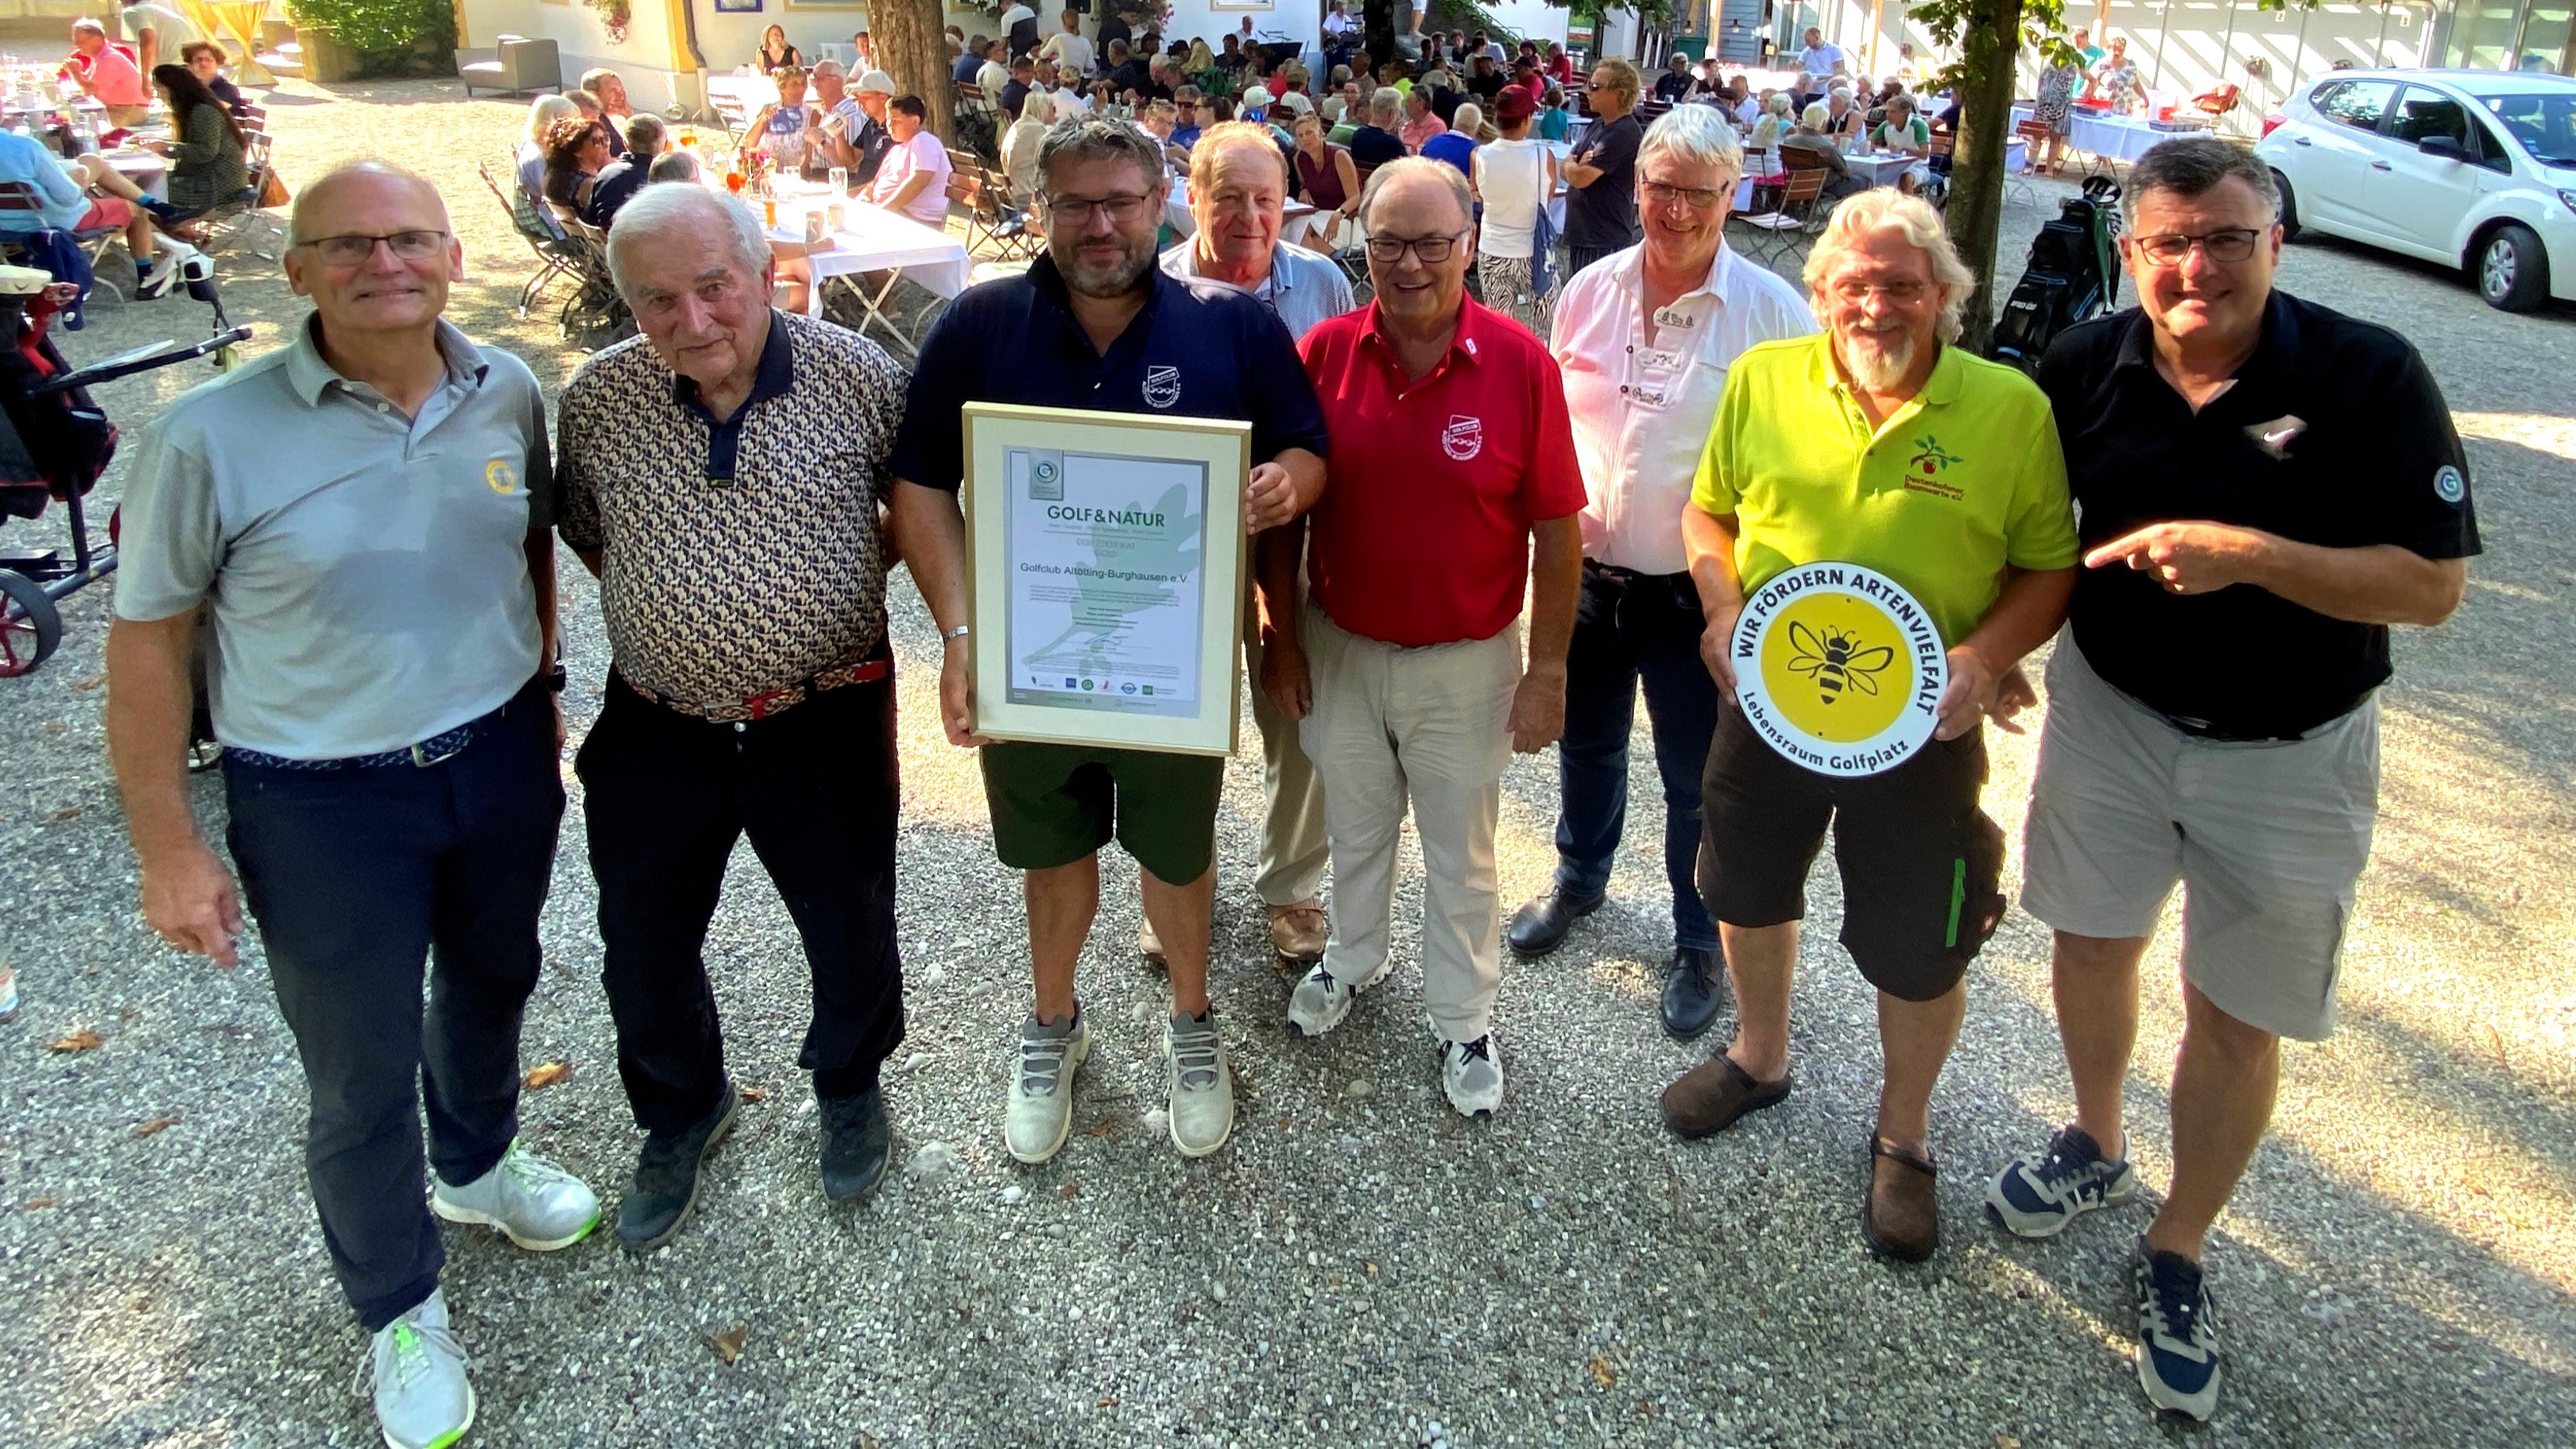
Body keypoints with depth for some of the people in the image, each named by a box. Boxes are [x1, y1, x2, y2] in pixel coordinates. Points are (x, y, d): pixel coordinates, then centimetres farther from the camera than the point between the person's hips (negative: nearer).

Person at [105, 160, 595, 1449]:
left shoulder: (508, 393, -7)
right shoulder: (211, 436, -19)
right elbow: (146, 641, -12)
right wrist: (168, 848, -9)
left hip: (501, 761, 4)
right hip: (324, 803, -4)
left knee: (492, 981, 27)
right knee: (359, 1078, 10)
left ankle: (476, 1162, 58)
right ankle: (397, 1308, 36)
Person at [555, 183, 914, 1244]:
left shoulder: (857, 376, -10)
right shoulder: (597, 400, -6)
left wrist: (836, 580, -2)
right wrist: (664, 605, 8)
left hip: (827, 720, -1)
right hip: (656, 729, 2)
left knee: (849, 931, 15)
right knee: (644, 954, 15)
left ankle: (848, 1084, 46)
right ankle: (681, 1112, 44)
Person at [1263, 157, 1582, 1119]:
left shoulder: (1521, 365, -15)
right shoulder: (1323, 353, -9)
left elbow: (1556, 528, -9)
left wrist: (1548, 668, -8)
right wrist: (1282, 635, 0)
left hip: (1467, 662, -2)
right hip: (1339, 651, 2)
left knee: (1460, 854, 15)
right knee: (1355, 829, 24)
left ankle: (1464, 1022, 35)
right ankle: (1354, 958, 50)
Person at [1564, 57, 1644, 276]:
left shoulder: (1624, 133, -17)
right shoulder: (1599, 124, 13)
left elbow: (1580, 178, -22)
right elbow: (1568, 173, 13)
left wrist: (1572, 163, 1)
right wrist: (1578, 165, -10)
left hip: (1607, 240, -10)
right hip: (1581, 233, 10)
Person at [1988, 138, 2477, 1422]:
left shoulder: (2370, 376, -18)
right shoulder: (2085, 366, -8)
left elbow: (2434, 585, -19)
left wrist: (2247, 554, -30)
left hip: (2288, 758, -3)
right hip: (2109, 713, 3)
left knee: (2237, 1019, 8)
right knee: (2090, 941, 19)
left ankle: (2177, 1256, 29)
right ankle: (2096, 1145, 47)